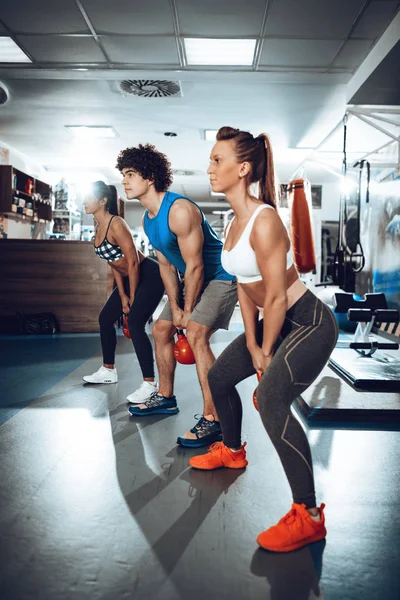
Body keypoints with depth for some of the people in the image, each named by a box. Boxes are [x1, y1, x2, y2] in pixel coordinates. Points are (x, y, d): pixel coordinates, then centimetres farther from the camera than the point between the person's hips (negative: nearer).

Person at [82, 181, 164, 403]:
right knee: (106, 318, 13)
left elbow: (133, 262, -23)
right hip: (131, 278, 10)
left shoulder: (116, 224, -22)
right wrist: (122, 296, 5)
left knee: (135, 324, -20)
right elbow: (114, 263, 9)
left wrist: (132, 297, -15)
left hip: (150, 276, -10)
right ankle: (109, 370, 28)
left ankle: (150, 384, -14)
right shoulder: (99, 227, 5)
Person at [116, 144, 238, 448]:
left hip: (221, 276, -10)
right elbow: (166, 265, 6)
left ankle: (213, 420, -23)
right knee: (162, 329, 14)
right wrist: (175, 307, -2)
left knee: (196, 335, -26)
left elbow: (195, 267, -25)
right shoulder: (147, 219, 3)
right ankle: (166, 398, 30)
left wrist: (187, 310, -16)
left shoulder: (179, 211, -27)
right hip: (194, 278, 10)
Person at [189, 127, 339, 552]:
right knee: (219, 376, 17)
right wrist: (252, 345, 3)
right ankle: (232, 451, 43)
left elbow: (276, 298, -22)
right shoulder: (235, 222, 4)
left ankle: (309, 516, -17)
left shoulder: (264, 221, -24)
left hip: (310, 324, -10)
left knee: (271, 398, -28)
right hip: (276, 322, 10)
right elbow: (245, 289, 6)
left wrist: (267, 352, -11)